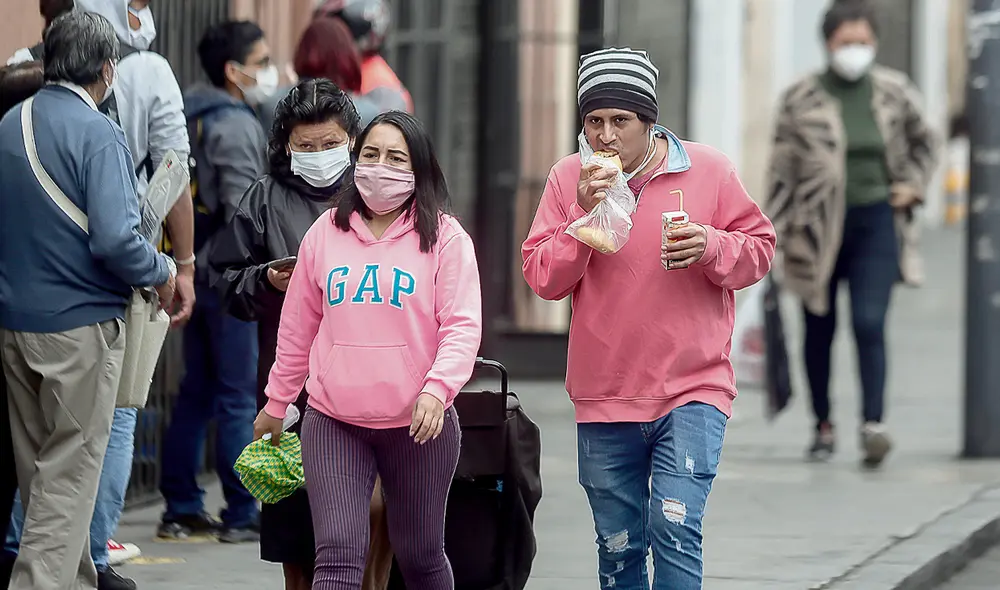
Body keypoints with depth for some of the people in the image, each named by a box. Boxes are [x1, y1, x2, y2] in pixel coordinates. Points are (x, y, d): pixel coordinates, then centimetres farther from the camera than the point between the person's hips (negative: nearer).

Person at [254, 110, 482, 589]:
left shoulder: (444, 237, -1)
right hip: (332, 423, 1)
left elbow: (463, 327, -8)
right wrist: (277, 401, 20)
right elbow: (298, 327, 16)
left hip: (418, 424, -1)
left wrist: (437, 389, -24)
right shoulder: (325, 232, 8)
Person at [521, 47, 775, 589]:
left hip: (691, 391, -3)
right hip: (604, 399, 3)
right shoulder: (568, 179, 2)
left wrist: (712, 248, -17)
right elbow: (543, 279, -2)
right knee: (618, 546, 11)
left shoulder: (707, 170, -2)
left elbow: (758, 248, 4)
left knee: (675, 526, -18)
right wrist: (584, 214, -15)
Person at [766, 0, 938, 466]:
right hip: (818, 227, 0)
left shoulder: (894, 92, 1)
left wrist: (913, 186, 4)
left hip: (875, 223, 0)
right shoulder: (802, 99, -7)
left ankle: (873, 424, -19)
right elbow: (782, 170, -5)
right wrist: (774, 235, -8)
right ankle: (823, 426, 25)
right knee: (819, 330, 11)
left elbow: (924, 144, 19)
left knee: (870, 324, -14)